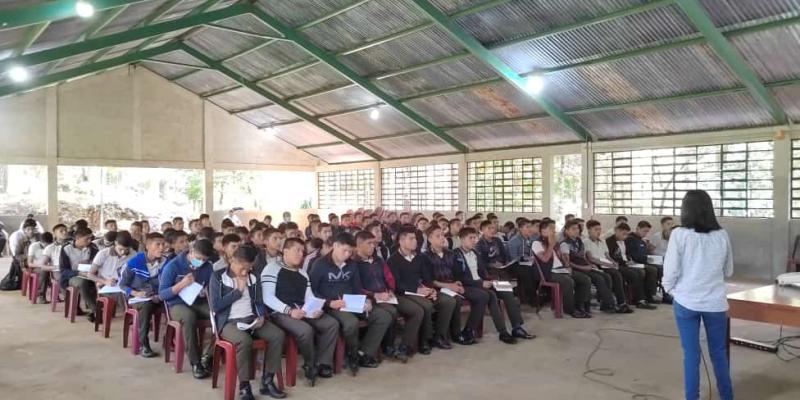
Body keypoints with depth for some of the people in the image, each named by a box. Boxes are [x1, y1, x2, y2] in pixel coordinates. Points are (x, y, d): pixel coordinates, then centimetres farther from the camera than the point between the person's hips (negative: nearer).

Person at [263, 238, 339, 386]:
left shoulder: (302, 274, 23)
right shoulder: (273, 268, -1)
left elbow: (310, 297, 16)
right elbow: (268, 297, -12)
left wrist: (316, 309, -8)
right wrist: (289, 310, -22)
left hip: (303, 312, 7)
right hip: (281, 313, -7)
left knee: (332, 323, -11)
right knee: (306, 330, -33)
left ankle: (322, 363, -2)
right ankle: (310, 365, -5)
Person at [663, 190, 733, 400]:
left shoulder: (679, 235, -12)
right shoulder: (722, 235, -3)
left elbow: (671, 270, -8)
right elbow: (728, 271, 10)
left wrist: (670, 290, 9)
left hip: (686, 301, -2)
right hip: (715, 302, 3)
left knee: (691, 354, 7)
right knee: (719, 352, 17)